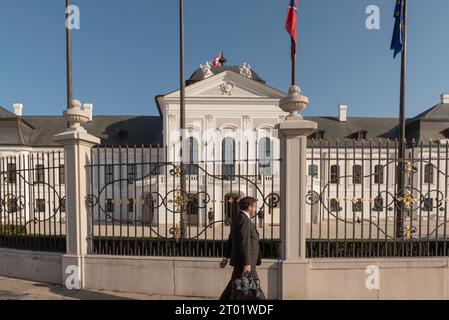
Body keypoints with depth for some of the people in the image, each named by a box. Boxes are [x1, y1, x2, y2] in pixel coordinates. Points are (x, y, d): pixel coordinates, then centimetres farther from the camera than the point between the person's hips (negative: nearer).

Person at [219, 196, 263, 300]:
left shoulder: (238, 218, 14)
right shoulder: (244, 219, -18)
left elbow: (231, 240, 17)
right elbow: (244, 243, -23)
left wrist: (226, 257, 21)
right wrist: (247, 263, -23)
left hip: (242, 260, 10)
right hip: (244, 261, -10)